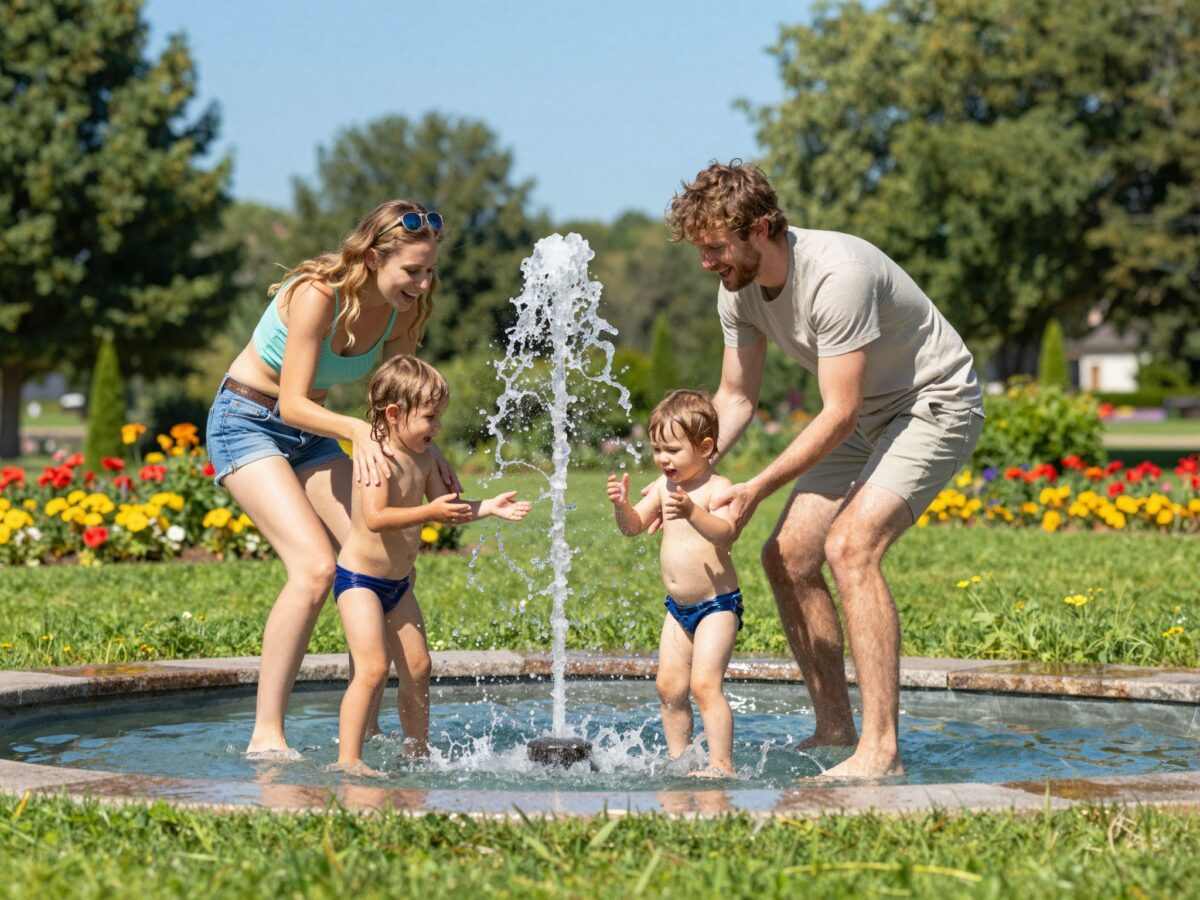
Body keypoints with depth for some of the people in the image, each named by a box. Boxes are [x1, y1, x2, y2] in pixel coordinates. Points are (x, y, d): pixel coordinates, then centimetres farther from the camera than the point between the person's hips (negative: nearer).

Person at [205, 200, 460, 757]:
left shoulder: (404, 311, -7)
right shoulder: (317, 295, -27)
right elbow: (293, 404, -28)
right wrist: (355, 430, -46)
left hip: (312, 433, 7)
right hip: (247, 423, -7)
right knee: (315, 567, -25)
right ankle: (266, 734, -21)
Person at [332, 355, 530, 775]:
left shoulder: (422, 458, 6)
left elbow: (444, 506, 14)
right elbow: (375, 518, -32)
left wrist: (489, 506, 3)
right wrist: (431, 511, -38)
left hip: (398, 583, 9)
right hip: (360, 579, -9)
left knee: (417, 666, 13)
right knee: (372, 668, -18)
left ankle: (418, 751, 26)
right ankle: (348, 760, -17)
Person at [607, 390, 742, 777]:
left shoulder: (716, 488, -15)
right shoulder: (664, 486, 7)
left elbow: (725, 532, -31)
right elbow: (633, 526, 10)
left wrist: (692, 512, -47)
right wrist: (622, 505, -11)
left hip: (717, 604, -8)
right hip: (679, 606, 8)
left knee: (705, 683, -16)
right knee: (669, 685, 8)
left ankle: (721, 765, -14)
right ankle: (678, 761, 18)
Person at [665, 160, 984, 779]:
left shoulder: (837, 276, -32)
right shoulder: (739, 291, -6)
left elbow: (839, 415, -30)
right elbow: (735, 397, 5)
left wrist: (757, 490, -32)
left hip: (937, 403, -9)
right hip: (868, 417, 9)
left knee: (851, 546, -27)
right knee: (787, 555, 1)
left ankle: (881, 750, -29)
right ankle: (834, 728, 14)